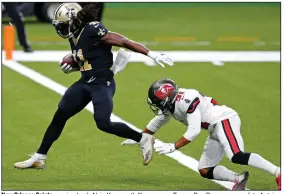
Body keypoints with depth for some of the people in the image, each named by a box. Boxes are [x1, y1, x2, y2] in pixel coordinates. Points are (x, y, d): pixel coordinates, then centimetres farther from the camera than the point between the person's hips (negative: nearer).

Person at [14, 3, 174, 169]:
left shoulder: (92, 30, -18)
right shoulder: (75, 37, 9)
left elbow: (122, 41, -19)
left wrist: (152, 54, -21)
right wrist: (71, 68, 5)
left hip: (102, 84, -9)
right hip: (85, 83, 9)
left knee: (103, 123, -19)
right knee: (60, 116, 4)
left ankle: (143, 139, 2)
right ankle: (39, 158, 12)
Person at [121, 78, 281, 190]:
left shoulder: (186, 100, -20)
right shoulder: (169, 105, 9)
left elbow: (194, 130, -25)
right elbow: (156, 124, 29)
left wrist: (173, 147, -23)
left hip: (225, 120, -10)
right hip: (215, 130, 10)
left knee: (237, 156, -31)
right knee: (205, 170, 6)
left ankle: (278, 173, -34)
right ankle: (239, 179, -10)